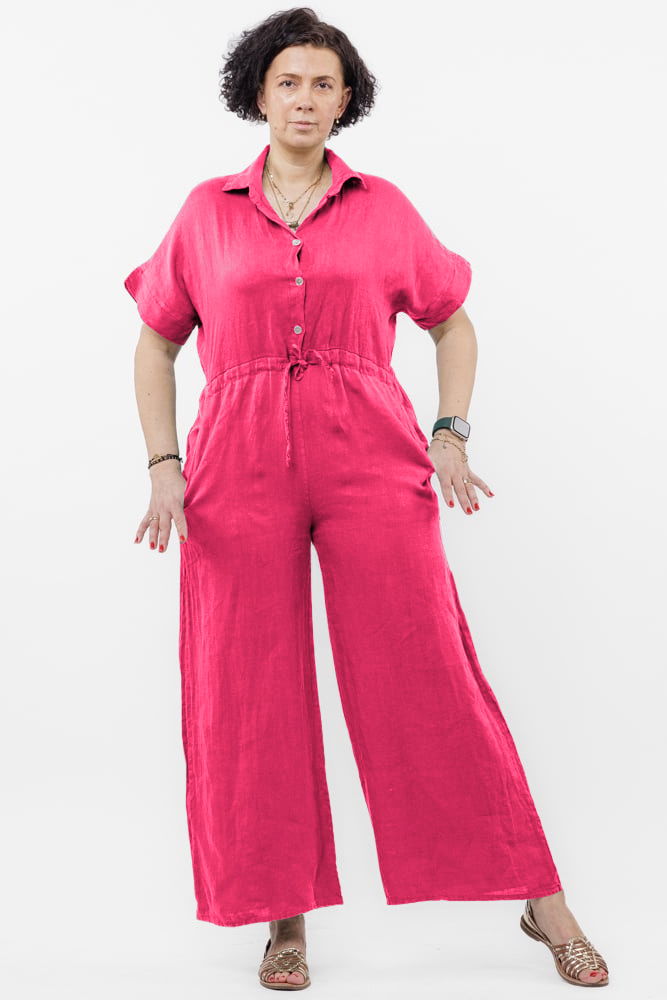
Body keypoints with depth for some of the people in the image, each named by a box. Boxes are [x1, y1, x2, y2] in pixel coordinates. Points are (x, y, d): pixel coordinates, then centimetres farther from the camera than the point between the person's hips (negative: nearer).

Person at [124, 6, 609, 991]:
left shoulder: (383, 208, 9)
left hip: (370, 459, -1)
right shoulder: (208, 211, 9)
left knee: (427, 675, -2)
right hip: (240, 468, 1)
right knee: (251, 692, 3)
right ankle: (285, 915, 19)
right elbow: (157, 344, 14)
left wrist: (452, 434, 2)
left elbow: (454, 322, 16)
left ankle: (542, 900, 10)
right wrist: (164, 465, 2)